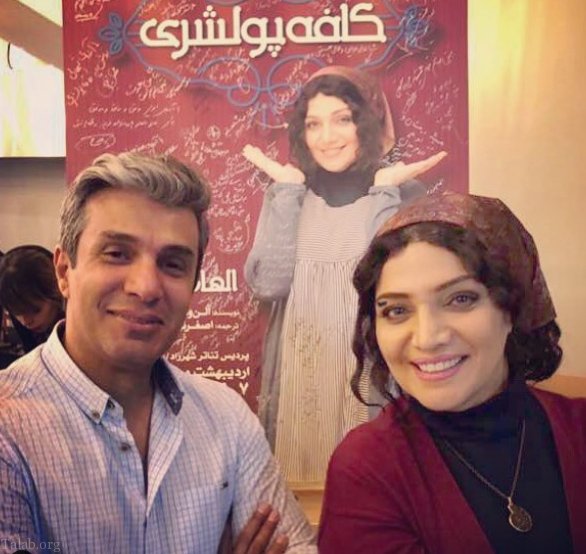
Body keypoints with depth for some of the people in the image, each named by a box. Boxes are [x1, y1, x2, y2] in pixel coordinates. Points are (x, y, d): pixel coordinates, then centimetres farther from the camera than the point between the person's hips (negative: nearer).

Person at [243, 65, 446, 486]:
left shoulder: (406, 194, -3)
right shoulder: (287, 195, 5)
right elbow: (268, 284, -9)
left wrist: (384, 192, -13)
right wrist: (289, 189, -7)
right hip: (300, 373, 2)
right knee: (300, 478, 10)